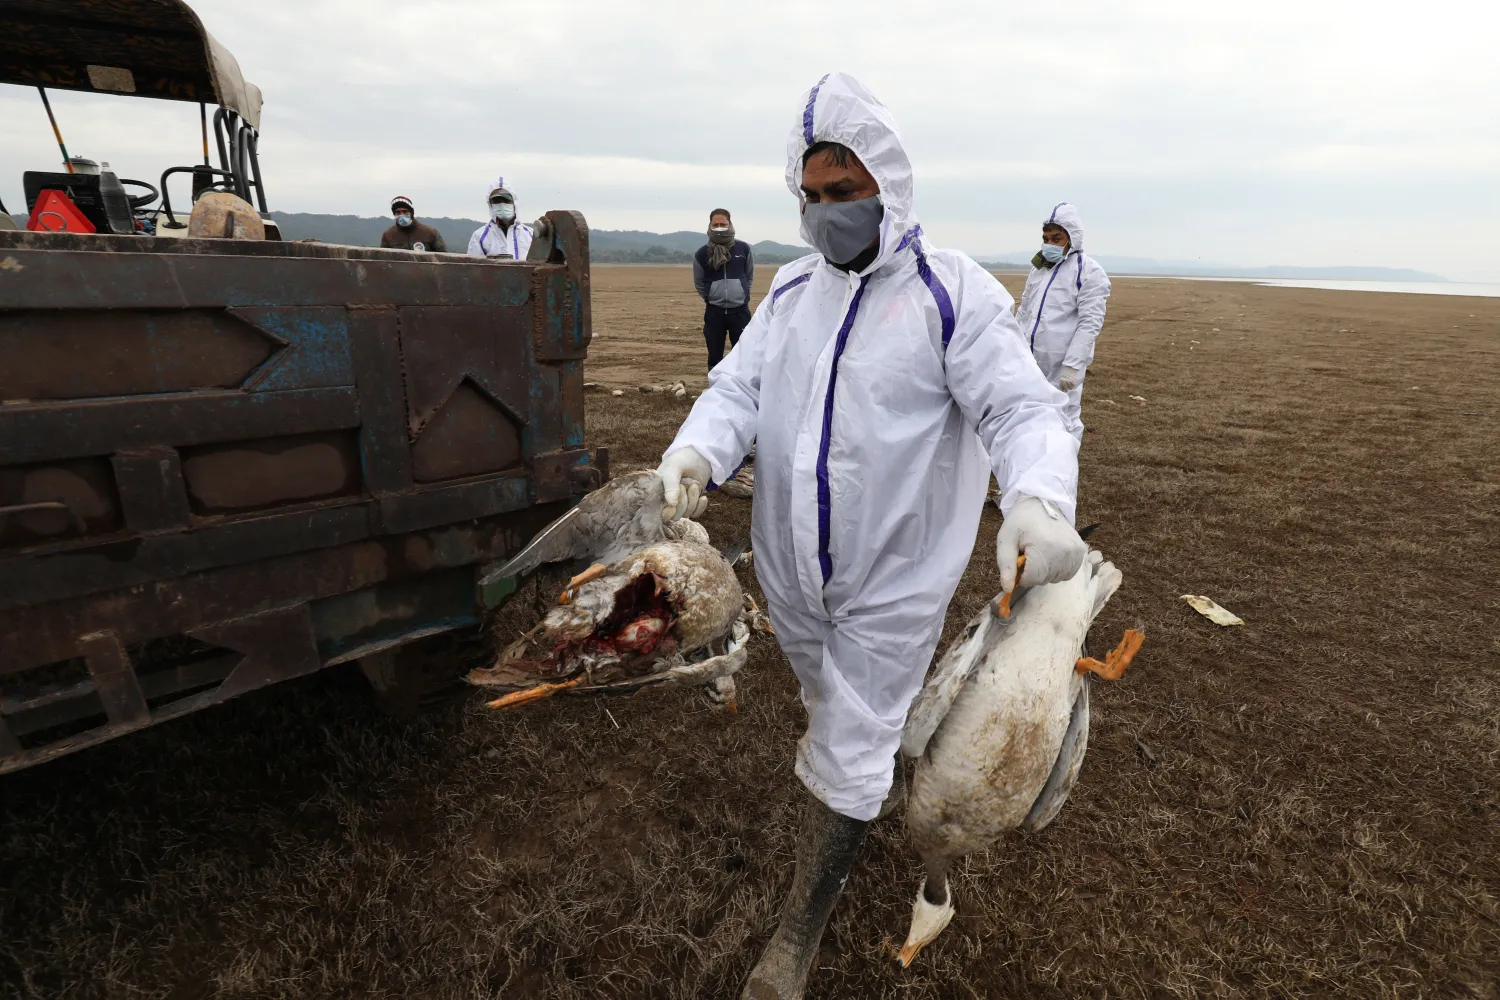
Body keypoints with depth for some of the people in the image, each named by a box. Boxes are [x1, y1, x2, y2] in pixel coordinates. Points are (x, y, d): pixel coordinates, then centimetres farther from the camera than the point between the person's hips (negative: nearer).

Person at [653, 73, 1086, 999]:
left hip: (891, 581, -5)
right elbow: (739, 390, -3)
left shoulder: (953, 291, -12)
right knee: (835, 715, 27)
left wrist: (1040, 499, -40)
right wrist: (696, 453, -25)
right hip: (793, 573, 5)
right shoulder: (791, 290, 5)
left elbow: (1023, 410, -18)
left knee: (848, 761, 7)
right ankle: (883, 779, 59)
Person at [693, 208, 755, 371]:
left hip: (740, 310, 0)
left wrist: (741, 293, 13)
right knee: (715, 355, 6)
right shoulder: (702, 253, -2)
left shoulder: (743, 248, -1)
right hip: (714, 311, 1)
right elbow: (699, 282, 13)